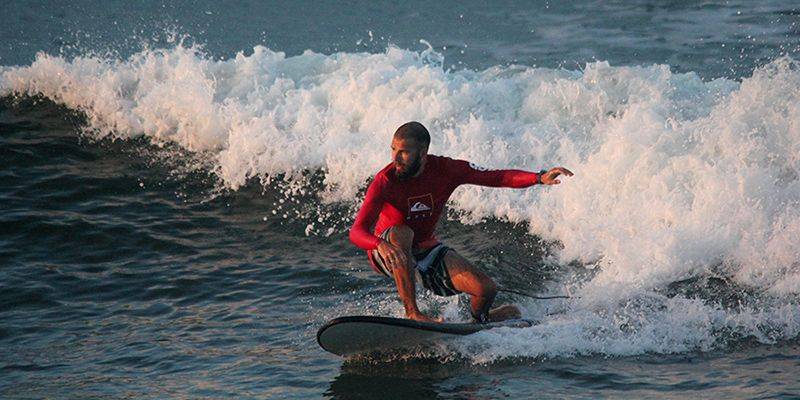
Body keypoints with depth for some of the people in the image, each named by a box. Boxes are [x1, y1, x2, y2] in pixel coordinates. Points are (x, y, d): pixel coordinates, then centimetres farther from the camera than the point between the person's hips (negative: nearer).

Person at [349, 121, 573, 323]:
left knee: (486, 289, -10)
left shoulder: (445, 170, -15)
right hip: (386, 253, -4)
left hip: (426, 250, 4)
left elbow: (497, 177, -12)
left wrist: (540, 178, -26)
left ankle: (480, 320, 28)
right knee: (402, 233, -38)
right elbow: (356, 232, -34)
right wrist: (381, 245, -56)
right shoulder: (385, 181, -26)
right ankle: (412, 313, -32)